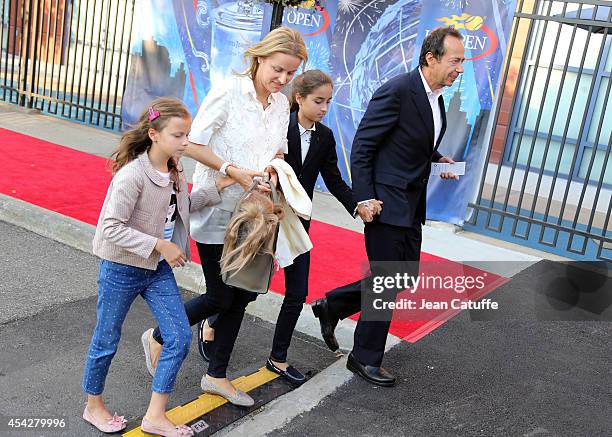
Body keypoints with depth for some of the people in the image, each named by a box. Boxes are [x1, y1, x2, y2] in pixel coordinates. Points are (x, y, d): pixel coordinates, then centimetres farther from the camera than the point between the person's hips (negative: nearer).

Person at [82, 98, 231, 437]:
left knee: (180, 338, 3)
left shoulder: (173, 170, -1)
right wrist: (160, 245, -25)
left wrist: (218, 189, 5)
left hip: (158, 269, 7)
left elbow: (182, 206, 16)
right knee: (106, 342, 12)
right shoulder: (132, 175, -25)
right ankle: (93, 407, 37)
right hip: (122, 269, -7)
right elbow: (111, 228, -25)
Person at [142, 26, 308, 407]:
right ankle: (158, 338, 27)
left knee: (243, 294, 10)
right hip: (217, 207, -7)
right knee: (220, 296, 0)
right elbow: (194, 145, -15)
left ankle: (217, 376, 26)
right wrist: (234, 171, -24)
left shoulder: (281, 104, 7)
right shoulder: (228, 91, -13)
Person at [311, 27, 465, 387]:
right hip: (386, 203, -9)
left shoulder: (436, 97, 10)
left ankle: (332, 305, 29)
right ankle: (366, 359, 18)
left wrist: (438, 161, 4)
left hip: (411, 206, 9)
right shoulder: (396, 92, -17)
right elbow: (362, 147, -16)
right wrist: (364, 198, -20)